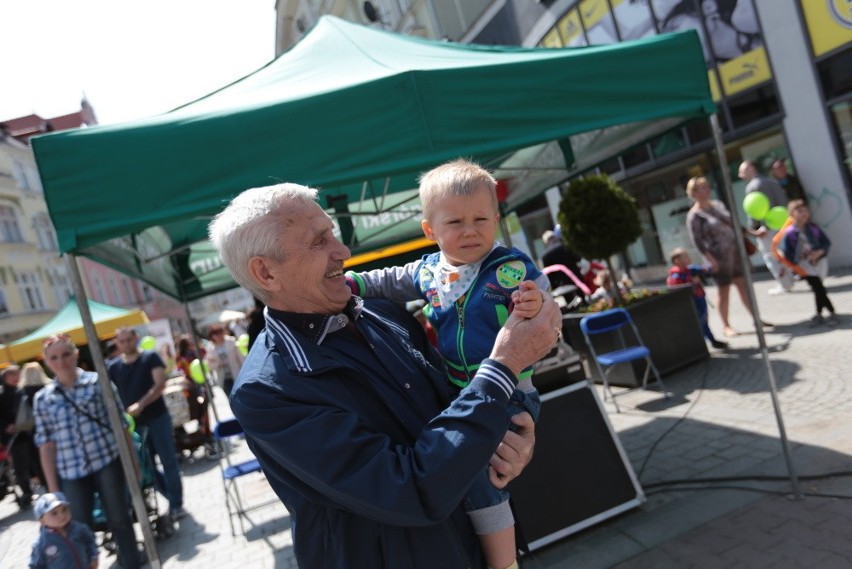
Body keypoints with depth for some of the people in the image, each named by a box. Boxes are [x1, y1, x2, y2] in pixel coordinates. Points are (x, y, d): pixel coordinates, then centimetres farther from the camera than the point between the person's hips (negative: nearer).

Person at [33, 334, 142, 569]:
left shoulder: (98, 382, -2)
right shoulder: (42, 399, 4)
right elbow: (46, 445, 4)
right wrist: (52, 488, 2)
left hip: (108, 463, -1)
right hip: (71, 474, 1)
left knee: (119, 519, 9)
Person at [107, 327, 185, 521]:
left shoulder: (151, 358, -4)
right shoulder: (113, 367, 6)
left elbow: (160, 384, -15)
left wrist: (140, 405, -27)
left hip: (158, 418, -4)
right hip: (133, 423, 4)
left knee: (169, 462, -1)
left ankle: (176, 504, 9)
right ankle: (172, 496, 25)